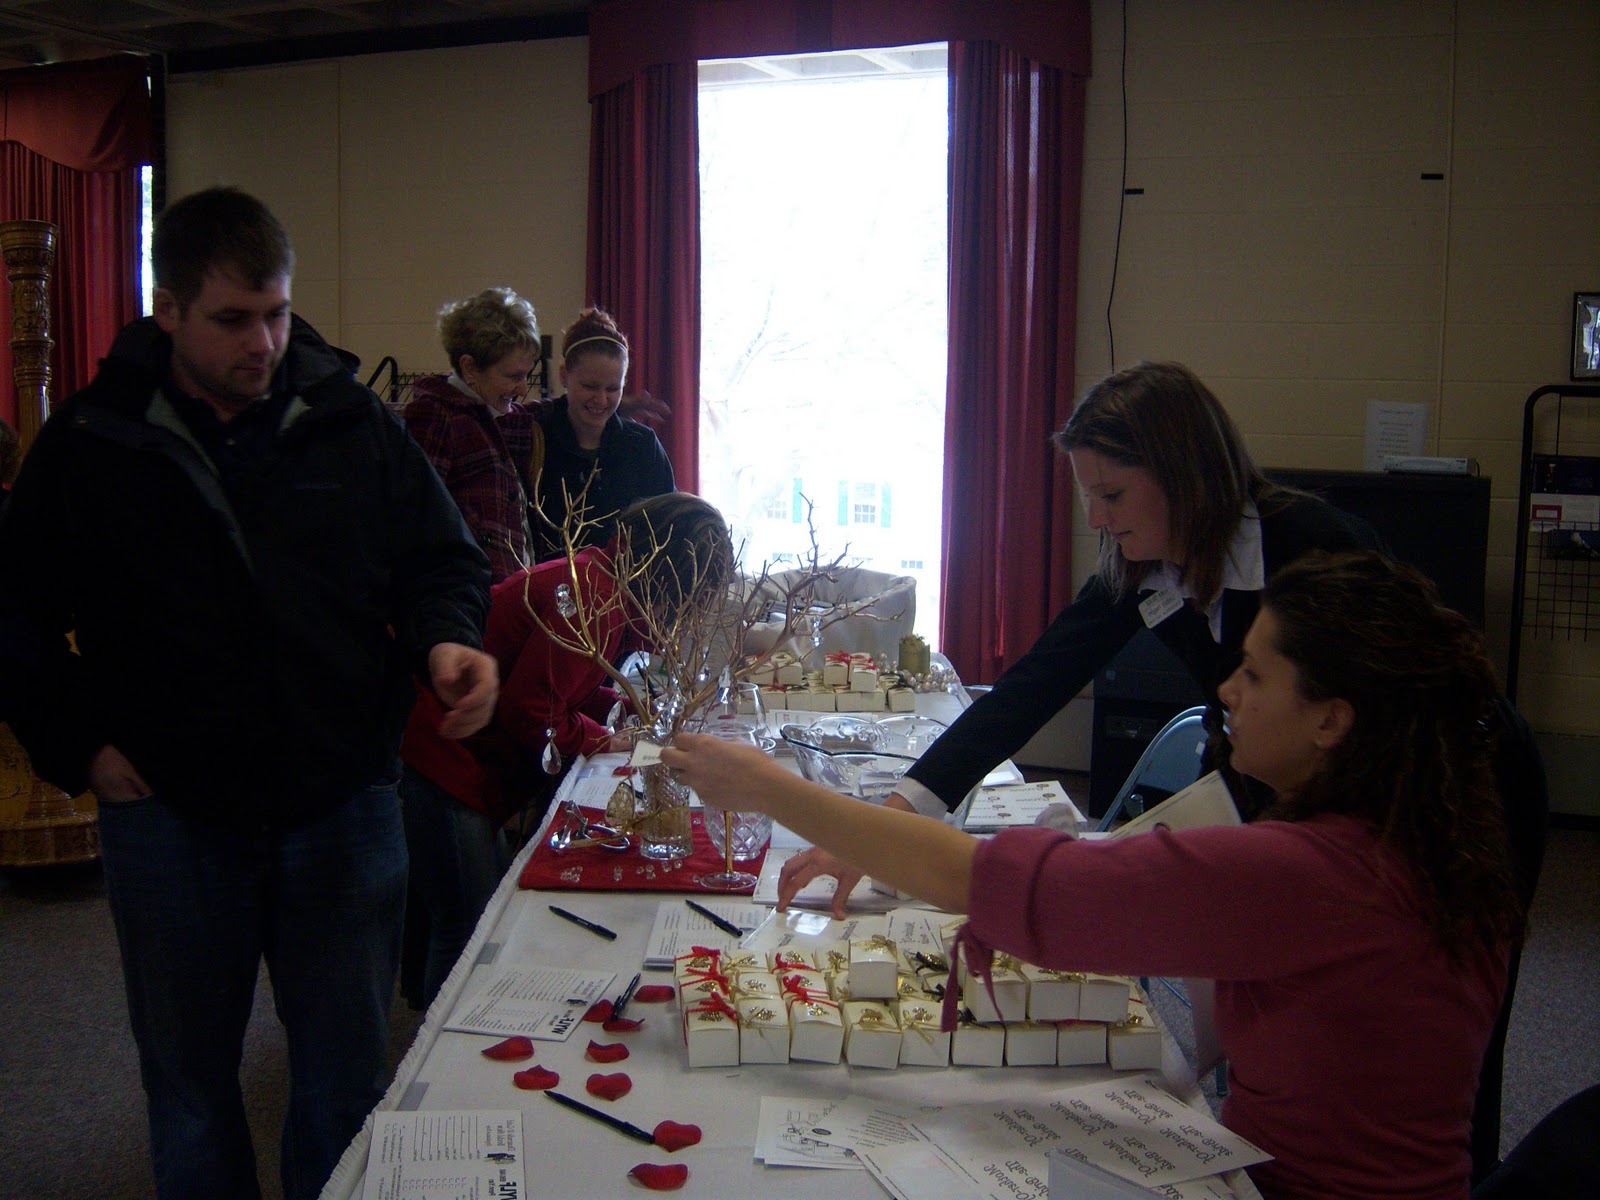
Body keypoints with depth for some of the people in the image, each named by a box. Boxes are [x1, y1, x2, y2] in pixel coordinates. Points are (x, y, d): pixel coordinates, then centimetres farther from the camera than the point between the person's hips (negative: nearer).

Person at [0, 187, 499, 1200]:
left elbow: (442, 561, 7)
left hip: (342, 806, 0)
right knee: (189, 1081, 17)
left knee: (346, 1077, 12)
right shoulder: (89, 444, -1)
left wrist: (447, 639, -14)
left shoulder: (355, 424, -1)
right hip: (170, 815, 0)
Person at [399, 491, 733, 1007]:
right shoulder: (591, 596, -21)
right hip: (441, 758, -11)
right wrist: (601, 739, -6)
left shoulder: (592, 577, 11)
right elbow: (527, 709, -21)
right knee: (466, 932, -4)